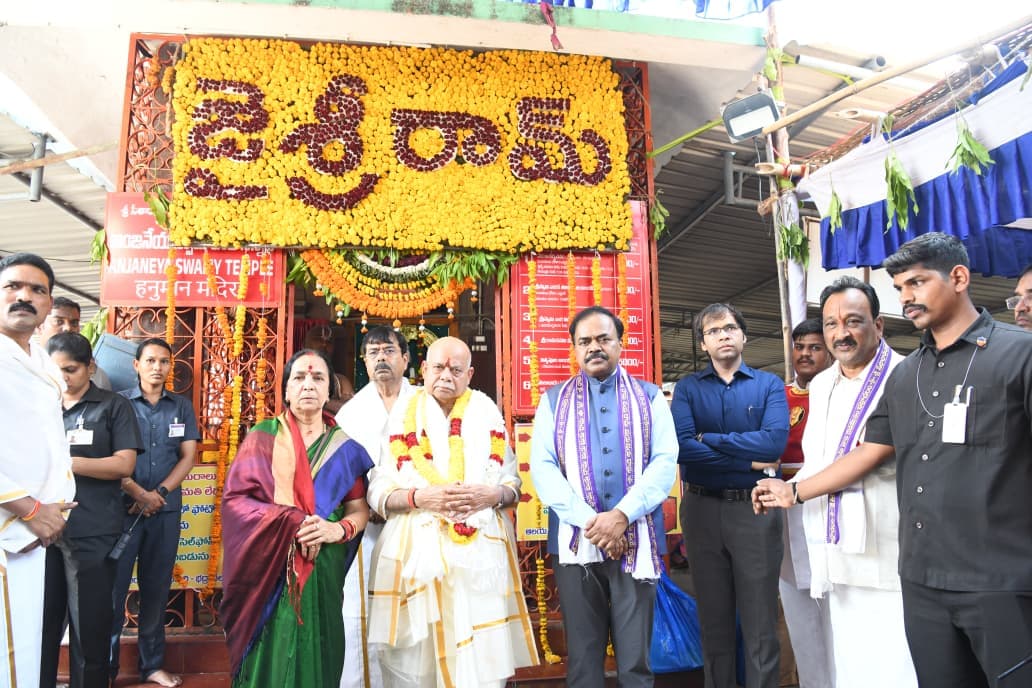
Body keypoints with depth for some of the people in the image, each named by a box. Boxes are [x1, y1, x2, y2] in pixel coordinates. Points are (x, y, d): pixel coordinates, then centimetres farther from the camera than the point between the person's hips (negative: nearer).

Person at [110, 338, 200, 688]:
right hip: (123, 507, -2)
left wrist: (159, 493, -9)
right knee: (113, 585, 1)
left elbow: (188, 456, 3)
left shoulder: (181, 406, 6)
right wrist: (139, 494, -12)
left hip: (166, 509, 2)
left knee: (157, 587, 9)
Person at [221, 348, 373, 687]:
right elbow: (234, 498, -7)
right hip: (270, 571, -1)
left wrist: (338, 529, -17)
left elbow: (360, 510, 4)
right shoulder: (262, 437, 1)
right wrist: (290, 522, -19)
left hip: (322, 572, 1)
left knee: (315, 659, 8)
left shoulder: (344, 446, 5)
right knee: (270, 660, 4)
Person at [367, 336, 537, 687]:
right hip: (416, 551, 0)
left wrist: (493, 495, -13)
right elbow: (377, 491, 0)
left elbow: (514, 483, 8)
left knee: (484, 658, 1)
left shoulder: (488, 415, 8)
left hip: (482, 553, 1)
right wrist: (419, 497, -17)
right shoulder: (402, 416, 5)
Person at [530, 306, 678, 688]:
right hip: (575, 542, 1)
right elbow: (542, 466, -2)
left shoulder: (650, 397, 8)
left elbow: (666, 462, -3)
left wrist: (622, 515, -16)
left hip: (636, 541, 0)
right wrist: (588, 520, -14)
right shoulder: (554, 400, 9)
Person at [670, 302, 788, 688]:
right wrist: (749, 462, -14)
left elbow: (775, 441, -16)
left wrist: (709, 438, -13)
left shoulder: (769, 385, 2)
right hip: (702, 511, 1)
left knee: (760, 624, 6)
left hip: (756, 510, -1)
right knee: (713, 621, 14)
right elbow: (683, 448, -13)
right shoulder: (687, 388, 2)